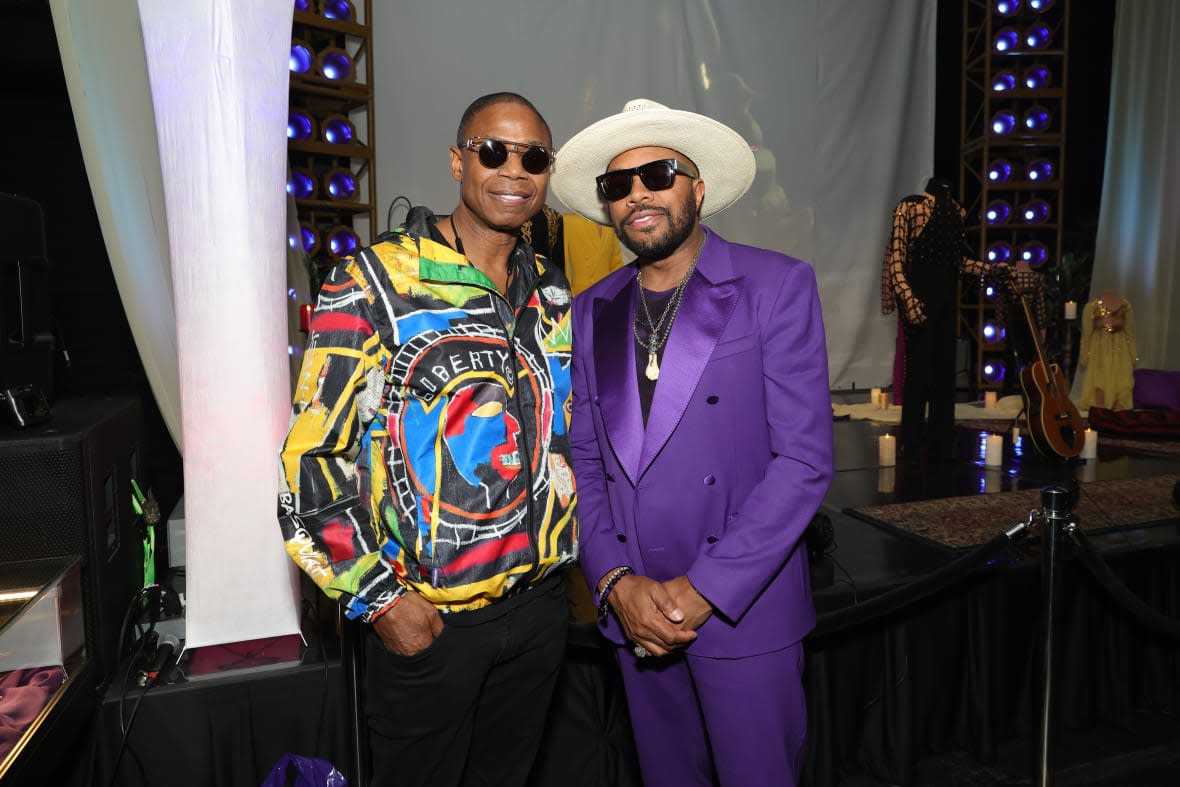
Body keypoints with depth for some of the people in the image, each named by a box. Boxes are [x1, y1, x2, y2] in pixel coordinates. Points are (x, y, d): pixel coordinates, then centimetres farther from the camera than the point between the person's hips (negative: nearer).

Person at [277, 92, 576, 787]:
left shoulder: (554, 295, 6)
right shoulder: (374, 284, -12)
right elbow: (310, 455, -13)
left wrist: (581, 552, 11)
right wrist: (378, 596, -13)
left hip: (540, 602, 5)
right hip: (425, 620, -5)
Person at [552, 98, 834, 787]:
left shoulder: (777, 286, -7)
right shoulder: (592, 311, 7)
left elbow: (805, 459, -13)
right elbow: (586, 460, 6)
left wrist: (703, 589, -15)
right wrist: (616, 582, -7)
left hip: (742, 605, -4)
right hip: (632, 610, 4)